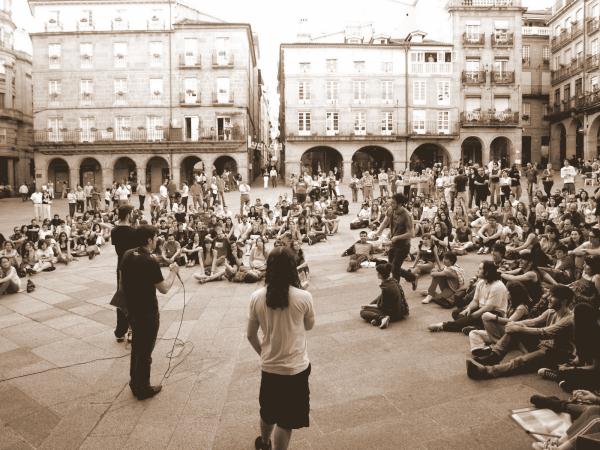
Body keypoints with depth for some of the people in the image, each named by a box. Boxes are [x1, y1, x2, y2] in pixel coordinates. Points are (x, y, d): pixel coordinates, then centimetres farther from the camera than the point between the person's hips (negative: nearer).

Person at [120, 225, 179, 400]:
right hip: (147, 313, -7)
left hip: (131, 309, 8)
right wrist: (173, 272, -5)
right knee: (145, 351, 8)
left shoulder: (128, 254, -2)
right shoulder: (150, 262, -25)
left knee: (136, 346, 23)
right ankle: (143, 389, 22)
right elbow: (164, 288, -18)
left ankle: (135, 382, 36)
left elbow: (122, 281, 8)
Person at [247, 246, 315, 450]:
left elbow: (251, 335, 0)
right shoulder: (303, 297, -19)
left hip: (269, 366, 4)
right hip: (296, 367, -3)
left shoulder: (257, 297, -12)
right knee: (286, 420, 14)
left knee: (268, 411, 29)